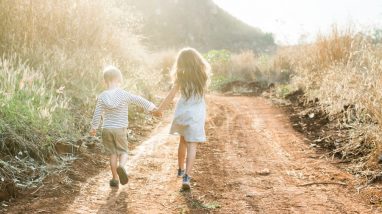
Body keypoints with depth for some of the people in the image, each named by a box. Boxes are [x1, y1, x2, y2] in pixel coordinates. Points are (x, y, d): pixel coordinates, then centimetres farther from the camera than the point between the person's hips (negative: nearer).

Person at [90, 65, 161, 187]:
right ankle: (121, 166, -20)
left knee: (113, 153, 12)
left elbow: (97, 114, 1)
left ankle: (115, 179, 14)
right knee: (123, 152, 11)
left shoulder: (102, 97, -2)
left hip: (107, 129, 2)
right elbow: (139, 101, -3)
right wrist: (153, 108, 8)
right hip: (120, 129, -2)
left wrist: (94, 128, 12)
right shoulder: (125, 95, -9)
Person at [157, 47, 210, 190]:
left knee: (183, 141, 22)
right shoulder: (203, 75, 0)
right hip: (196, 114, -2)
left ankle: (181, 170, 37)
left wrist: (159, 109, 3)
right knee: (192, 146, -5)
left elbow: (171, 96, -5)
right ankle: (186, 177, -18)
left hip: (182, 112, 2)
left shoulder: (181, 77, -2)